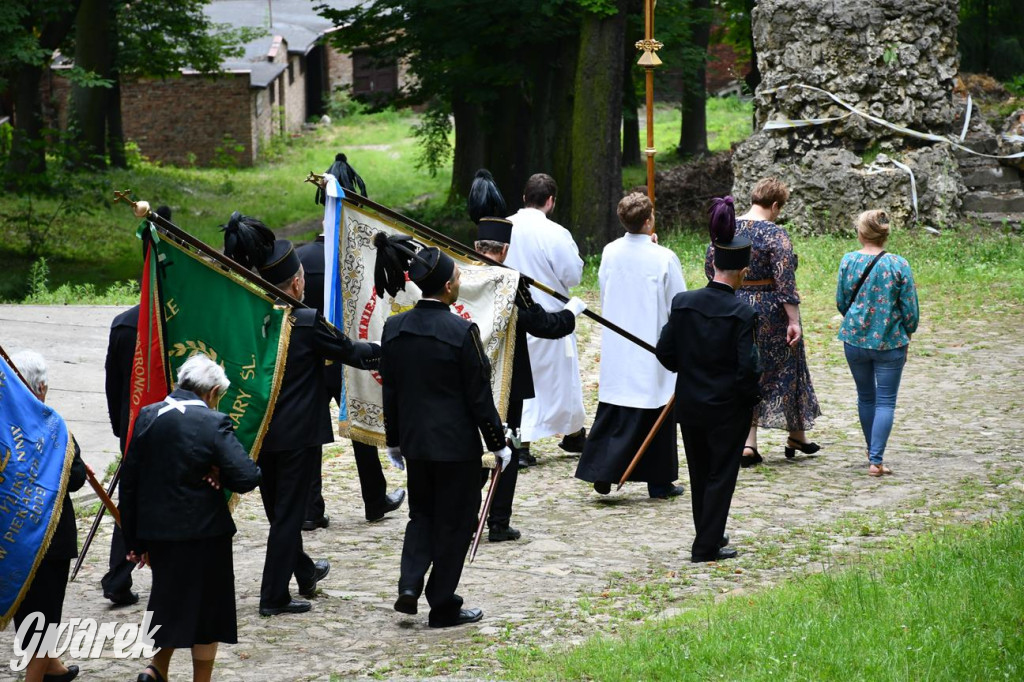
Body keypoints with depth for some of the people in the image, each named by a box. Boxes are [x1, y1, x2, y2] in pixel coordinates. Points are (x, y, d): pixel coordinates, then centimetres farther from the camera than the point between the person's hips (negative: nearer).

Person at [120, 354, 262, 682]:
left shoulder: (147, 416, 0)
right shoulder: (214, 423, -14)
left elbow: (129, 482, 3)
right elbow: (247, 477, -23)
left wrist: (134, 540, 9)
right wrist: (218, 476, -2)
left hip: (157, 531, 4)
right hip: (204, 533, -4)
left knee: (172, 598, 22)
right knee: (206, 606, 11)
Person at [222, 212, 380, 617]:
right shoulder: (308, 323, -16)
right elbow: (351, 352, -6)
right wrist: (383, 349, 9)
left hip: (261, 430, 6)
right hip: (299, 432, -6)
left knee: (278, 508, 20)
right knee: (289, 511, 1)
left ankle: (304, 572, 39)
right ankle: (274, 597, 3)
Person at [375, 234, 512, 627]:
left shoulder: (394, 328, -1)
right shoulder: (462, 332, -17)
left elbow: (390, 391, 7)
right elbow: (479, 396, -12)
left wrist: (393, 441, 17)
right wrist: (498, 444, -2)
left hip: (414, 439, 5)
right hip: (456, 443, -5)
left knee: (422, 512, 22)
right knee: (454, 521, 7)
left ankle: (410, 585, 5)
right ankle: (442, 606, 13)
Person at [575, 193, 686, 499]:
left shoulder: (610, 253, -2)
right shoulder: (663, 258, -15)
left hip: (616, 348, 4)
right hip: (653, 350, -4)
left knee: (612, 412, 11)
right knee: (655, 413, 5)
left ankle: (602, 473, 4)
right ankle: (659, 482, 11)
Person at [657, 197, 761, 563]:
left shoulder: (683, 303, -7)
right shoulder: (742, 313, -18)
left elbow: (665, 352, -1)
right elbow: (747, 367, -19)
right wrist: (753, 396, -1)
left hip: (689, 405, 4)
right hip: (728, 408, -4)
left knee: (699, 474, 19)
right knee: (721, 475, 7)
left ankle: (709, 536, 33)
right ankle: (707, 547, 8)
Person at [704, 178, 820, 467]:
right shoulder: (775, 235, -15)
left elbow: (710, 269, 10)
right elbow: (785, 282, -19)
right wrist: (794, 321, -18)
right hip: (769, 310, -4)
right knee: (783, 369, 12)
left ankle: (747, 443, 3)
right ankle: (796, 436, 26)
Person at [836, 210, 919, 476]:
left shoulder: (848, 261, -6)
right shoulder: (898, 264, -12)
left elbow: (841, 302, 3)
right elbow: (911, 309, -8)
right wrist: (906, 336, 10)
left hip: (854, 340, 3)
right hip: (890, 342, -3)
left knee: (866, 397, 21)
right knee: (886, 402, 3)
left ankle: (872, 452, 35)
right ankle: (876, 461, -7)